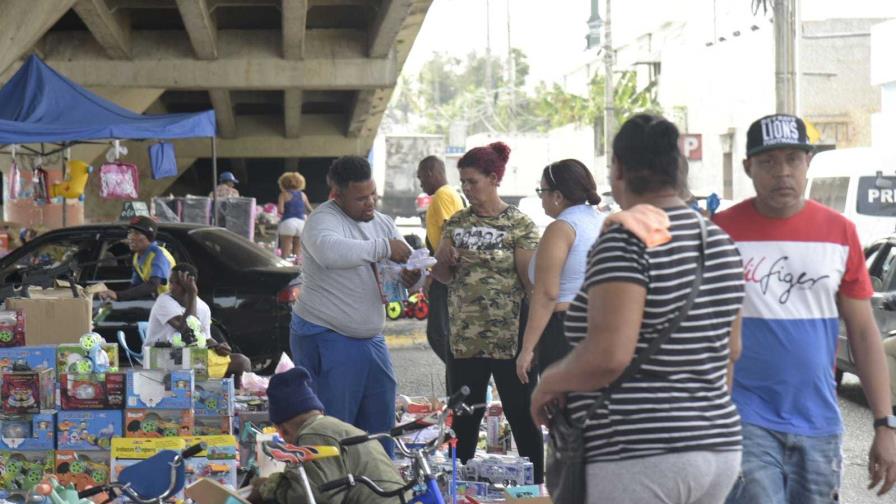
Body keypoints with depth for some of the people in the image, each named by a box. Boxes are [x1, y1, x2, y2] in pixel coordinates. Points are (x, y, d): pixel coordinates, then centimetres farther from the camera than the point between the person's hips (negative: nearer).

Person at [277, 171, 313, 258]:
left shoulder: (284, 194, 0)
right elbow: (310, 210, 16)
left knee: (285, 253, -3)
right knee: (297, 254, 8)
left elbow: (280, 210, -10)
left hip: (288, 222, -4)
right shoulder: (302, 195, 12)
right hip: (301, 222, 4)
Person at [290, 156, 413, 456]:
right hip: (326, 340, -8)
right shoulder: (324, 220, -13)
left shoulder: (383, 223, 10)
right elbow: (329, 251, -36)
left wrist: (413, 276, -13)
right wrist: (383, 248, -32)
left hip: (370, 338, 8)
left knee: (381, 421, 13)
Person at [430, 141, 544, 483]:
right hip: (464, 338, 4)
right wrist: (446, 260, -8)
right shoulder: (457, 222, 9)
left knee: (522, 416, 3)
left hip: (509, 338, -4)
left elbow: (532, 279, -7)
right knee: (464, 418, 10)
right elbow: (442, 276, 12)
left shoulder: (519, 224, -4)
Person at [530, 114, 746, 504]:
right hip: (719, 446, 8)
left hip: (637, 458, -8)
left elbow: (608, 355, -25)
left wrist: (549, 382, -7)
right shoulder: (718, 241, 11)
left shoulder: (624, 242, -15)